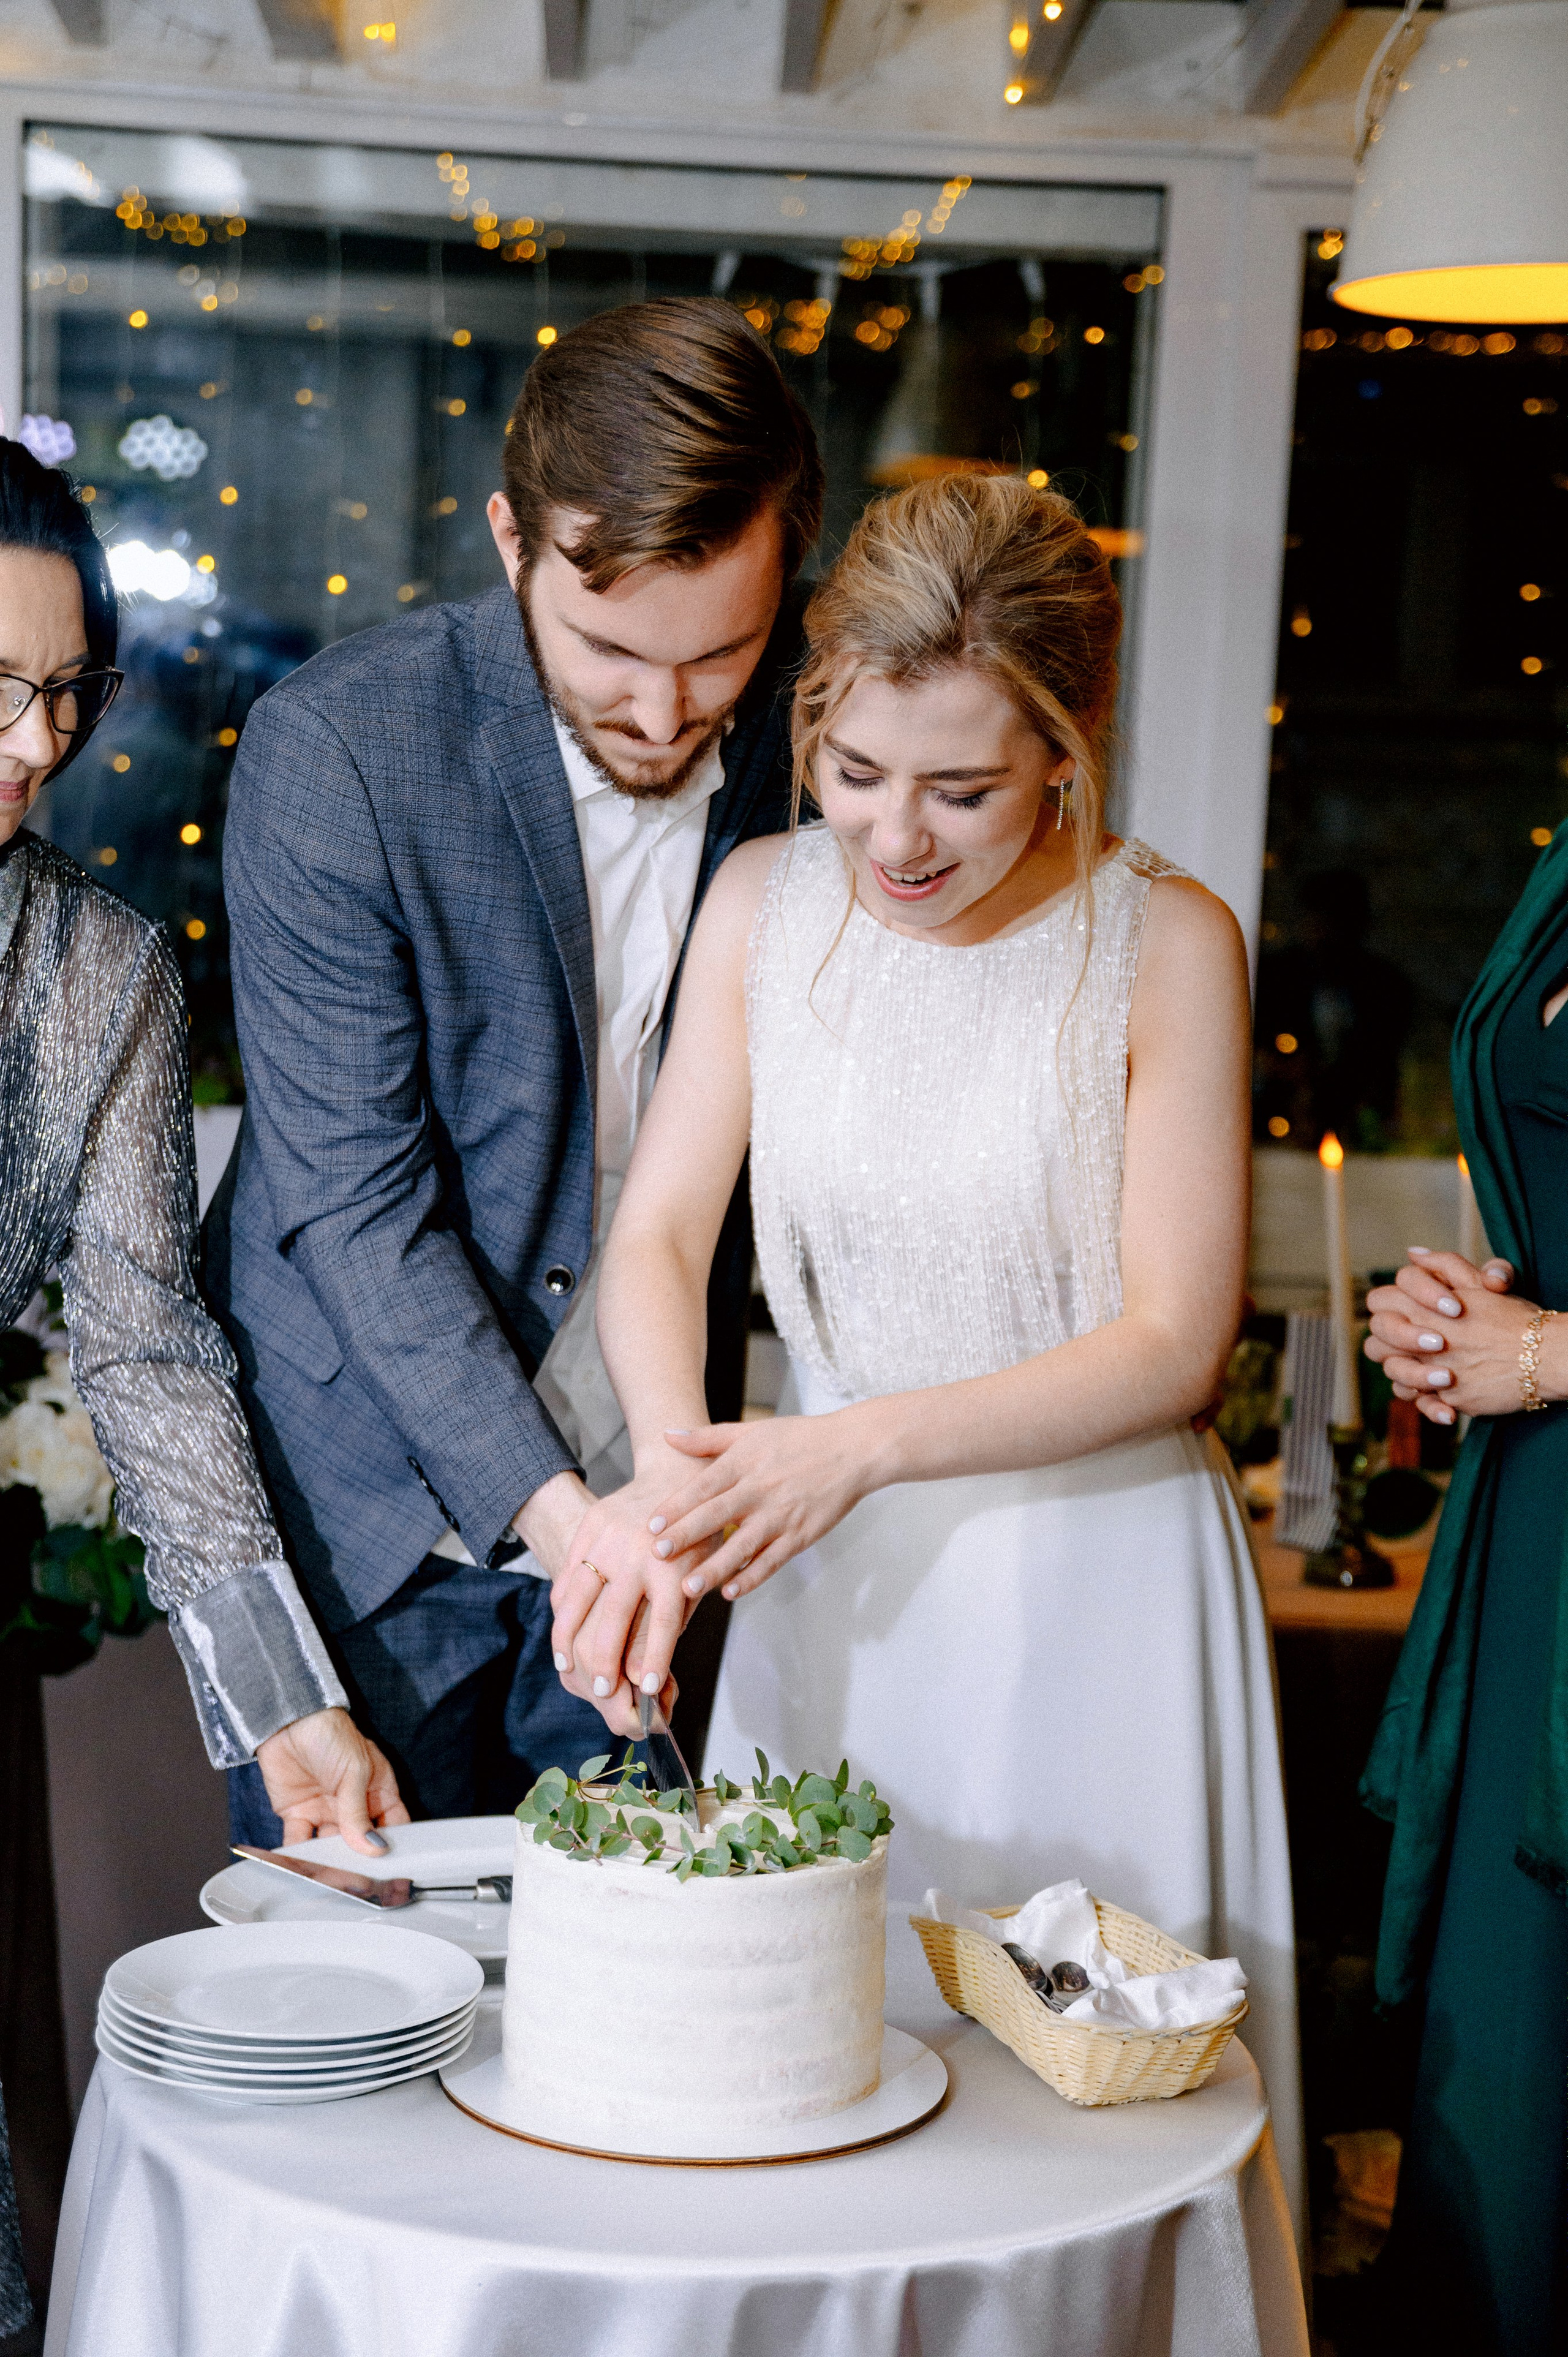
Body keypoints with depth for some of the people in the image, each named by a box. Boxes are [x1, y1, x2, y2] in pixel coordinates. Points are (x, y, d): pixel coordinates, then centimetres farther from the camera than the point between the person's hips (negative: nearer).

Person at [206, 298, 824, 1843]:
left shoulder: (800, 733, -6)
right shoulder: (334, 751, -17)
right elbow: (357, 1200, -18)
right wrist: (539, 1505, -26)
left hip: (635, 1496, 3)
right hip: (380, 1506, -3)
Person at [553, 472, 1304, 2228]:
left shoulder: (1167, 944, -13)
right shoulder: (766, 903, -2)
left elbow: (1172, 1342, -12)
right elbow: (656, 1236, -3)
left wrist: (864, 1441, -22)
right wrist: (674, 1478, -22)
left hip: (1091, 1586, -3)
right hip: (828, 1576, 3)